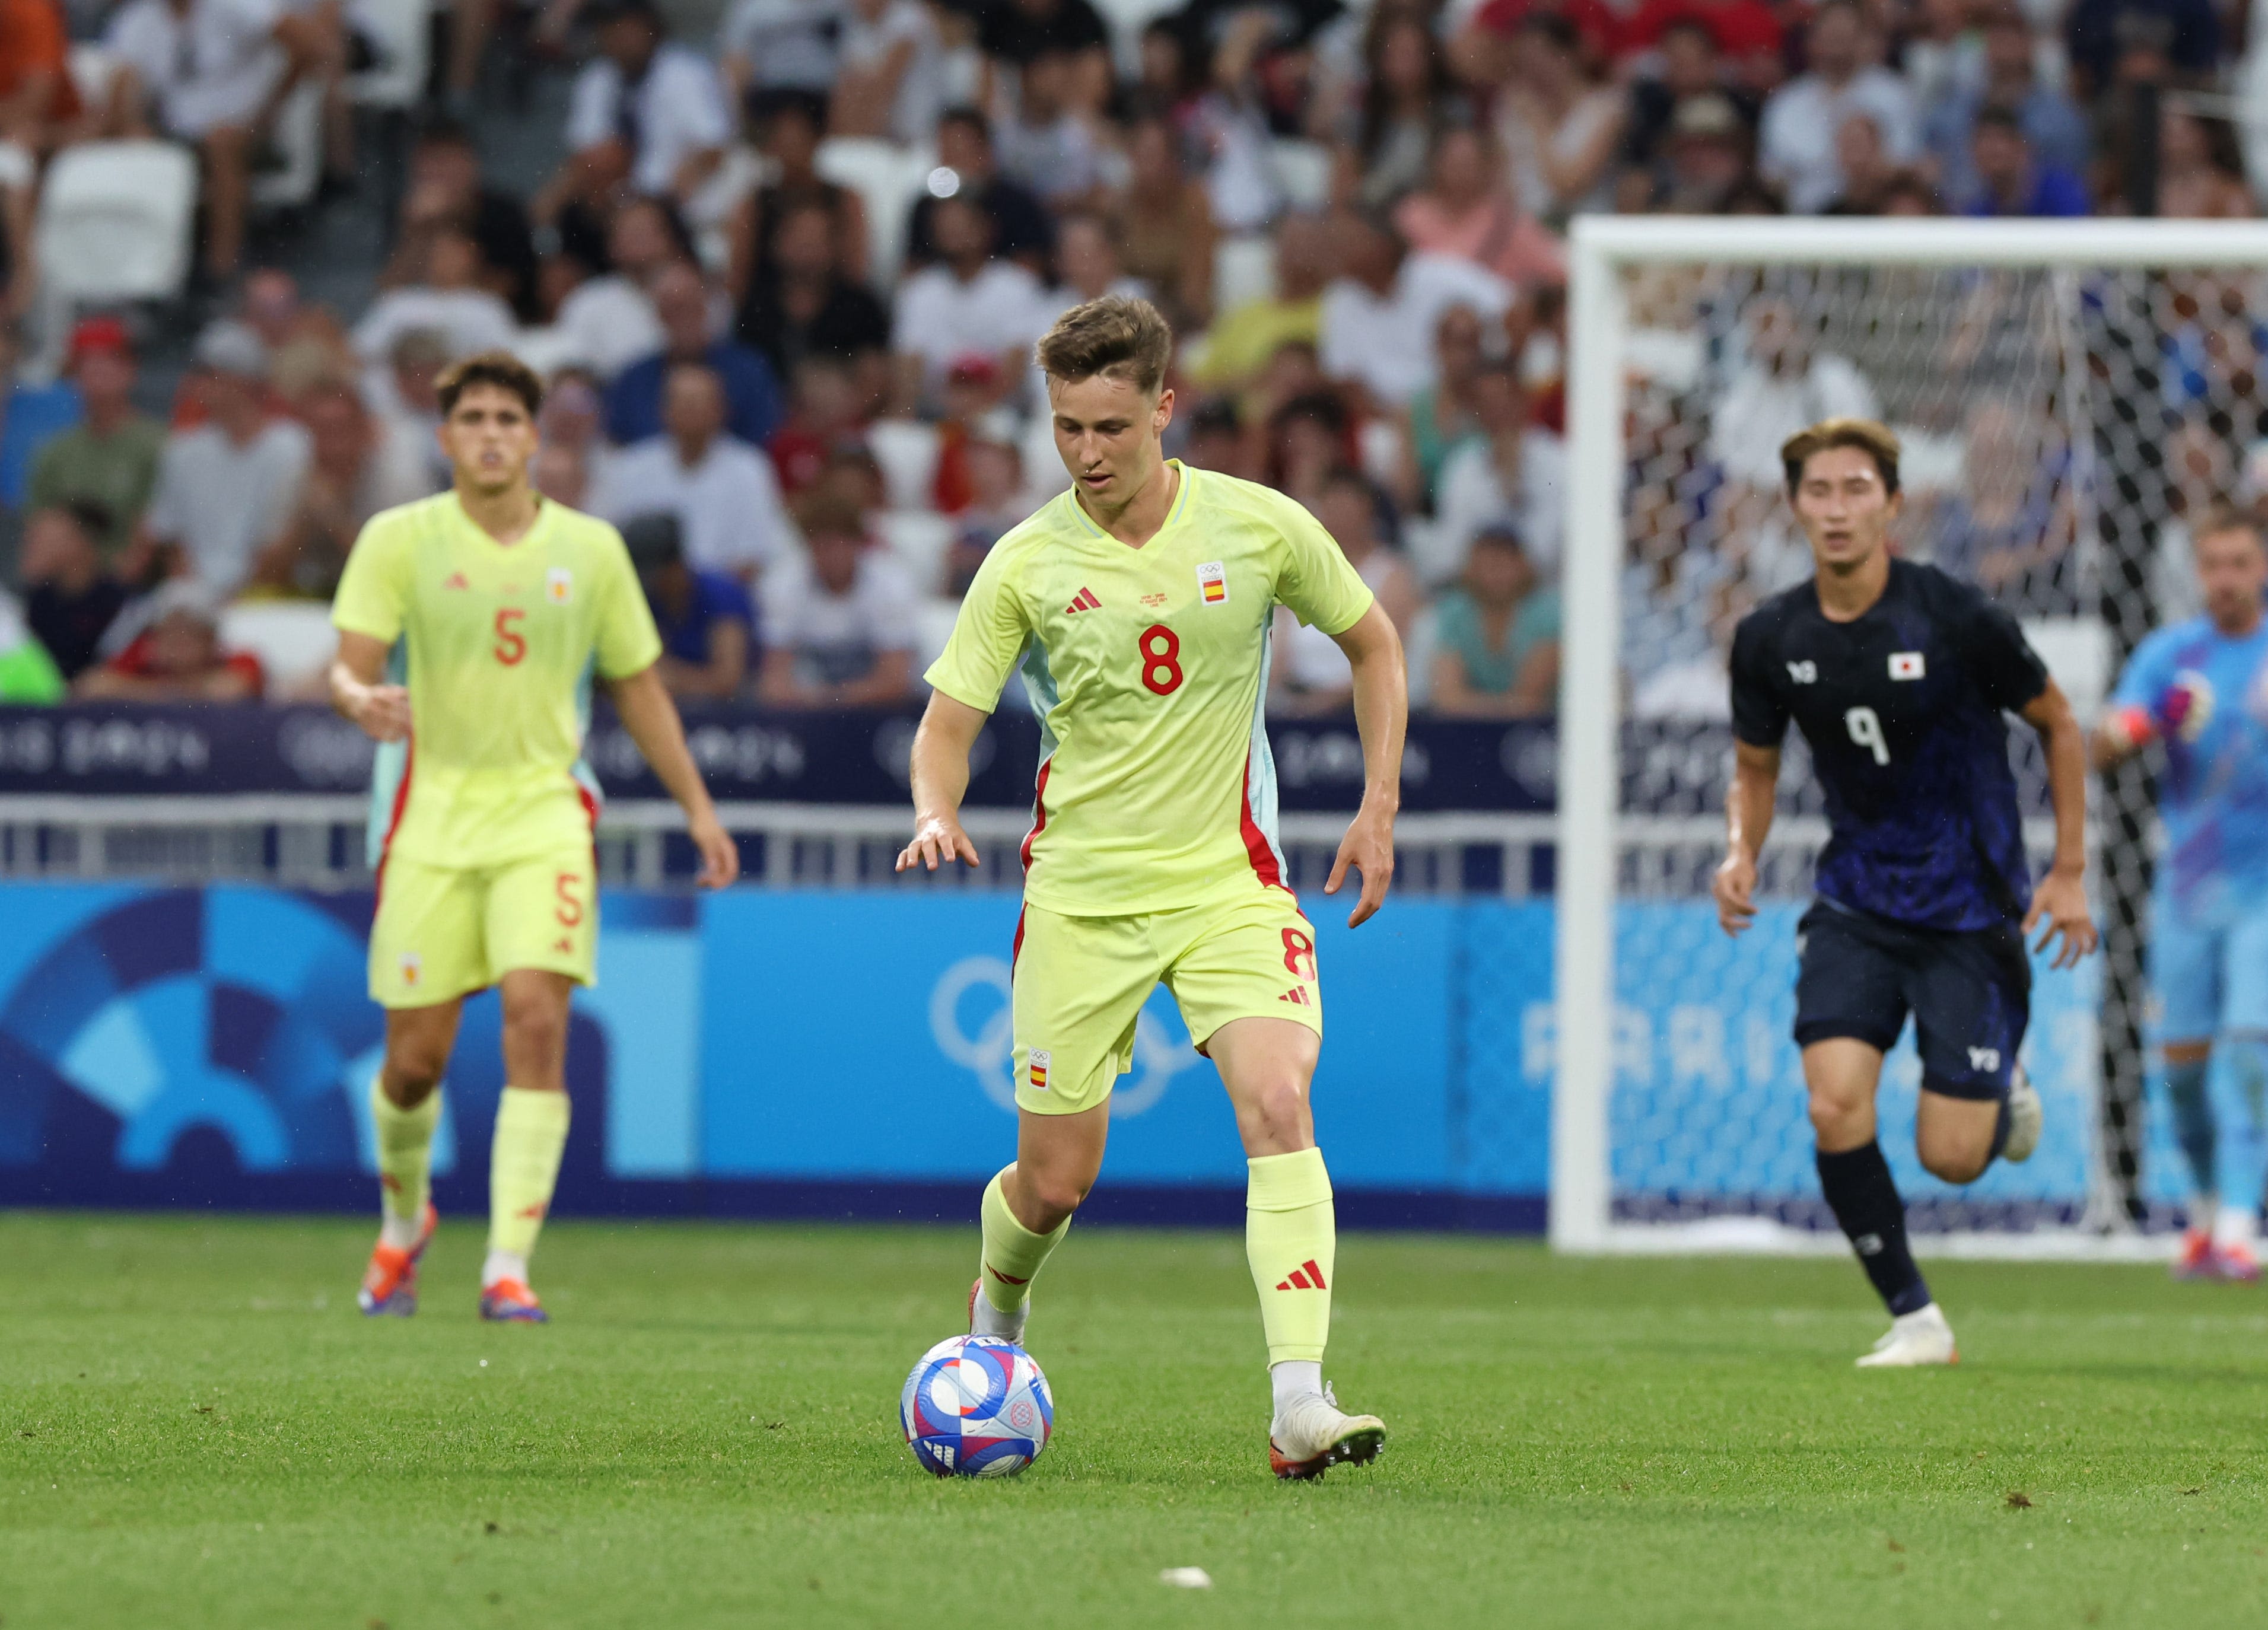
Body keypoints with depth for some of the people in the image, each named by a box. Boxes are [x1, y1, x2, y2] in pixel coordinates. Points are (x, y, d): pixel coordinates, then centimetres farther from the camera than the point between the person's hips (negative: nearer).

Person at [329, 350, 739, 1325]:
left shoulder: (591, 549, 7)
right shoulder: (399, 541, 0)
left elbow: (638, 686, 16)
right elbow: (348, 667, -8)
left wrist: (697, 807, 16)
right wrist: (363, 702, -32)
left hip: (545, 807, 1)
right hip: (431, 812, -1)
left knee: (537, 1020, -18)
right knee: (416, 1056, 1)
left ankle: (508, 1268, -16)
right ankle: (404, 1224, 32)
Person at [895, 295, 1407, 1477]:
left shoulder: (1259, 527, -4)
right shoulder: (1026, 566, -5)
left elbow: (1371, 641, 12)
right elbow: (948, 721, -1)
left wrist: (1379, 806, 4)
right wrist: (936, 813, -23)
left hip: (1231, 880, 0)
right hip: (1081, 892, 0)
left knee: (1278, 1104, -24)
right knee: (1056, 1182, 3)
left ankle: (1300, 1406, -29)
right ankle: (995, 1315, 39)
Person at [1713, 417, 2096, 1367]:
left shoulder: (1955, 620, -15)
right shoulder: (1770, 639, -4)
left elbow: (2058, 725, 0)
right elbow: (1756, 765, 13)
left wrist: (2068, 874, -2)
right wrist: (1741, 854, -8)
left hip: (1971, 909, -3)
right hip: (1856, 904, 3)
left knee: (1950, 1156, -7)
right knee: (1836, 1107, -18)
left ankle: (2006, 1101, 32)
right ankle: (1913, 1319, -1)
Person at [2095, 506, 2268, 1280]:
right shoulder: (2171, 654, 1)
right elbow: (2105, 748, -9)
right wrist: (2122, 733, -32)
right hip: (2186, 888, 2)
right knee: (2183, 1063, 5)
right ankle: (2205, 1206, 26)